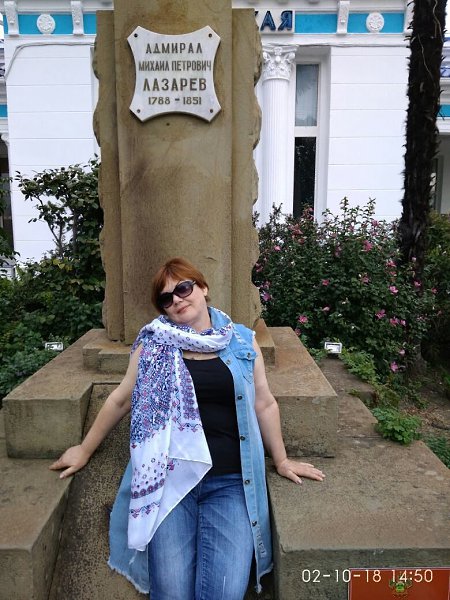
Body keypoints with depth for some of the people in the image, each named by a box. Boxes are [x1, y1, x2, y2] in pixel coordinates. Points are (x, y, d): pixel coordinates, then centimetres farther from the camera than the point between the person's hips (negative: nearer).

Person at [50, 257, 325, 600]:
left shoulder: (243, 341, 6)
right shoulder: (154, 343, 4)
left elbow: (264, 404, 12)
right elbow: (121, 400, 12)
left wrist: (281, 460, 15)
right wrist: (85, 450, 18)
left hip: (231, 482, 1)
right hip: (170, 478, 0)